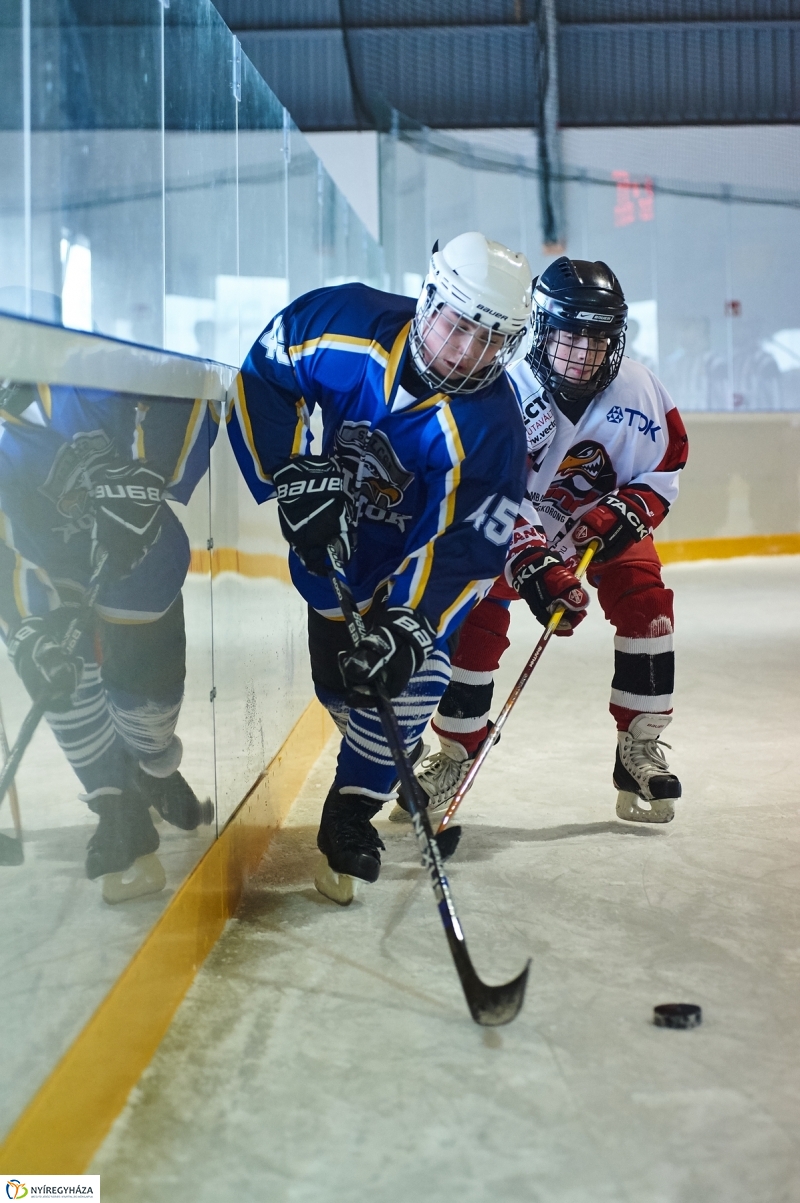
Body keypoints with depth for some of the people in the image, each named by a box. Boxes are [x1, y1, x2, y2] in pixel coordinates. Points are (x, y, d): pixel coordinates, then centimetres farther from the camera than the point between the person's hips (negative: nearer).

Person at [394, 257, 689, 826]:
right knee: (479, 620, -15)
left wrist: (625, 514, -23)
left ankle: (640, 751, -4)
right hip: (515, 521, -2)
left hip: (604, 518, 3)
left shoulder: (638, 389, -19)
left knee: (646, 603, -16)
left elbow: (666, 466, -5)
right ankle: (455, 752, 2)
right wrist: (536, 567, -41)